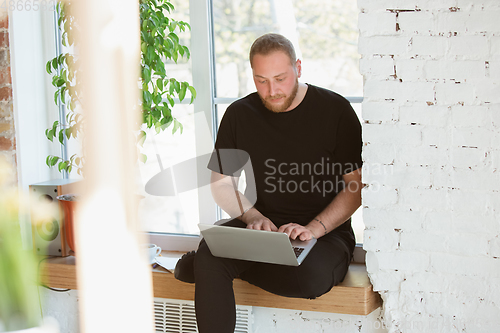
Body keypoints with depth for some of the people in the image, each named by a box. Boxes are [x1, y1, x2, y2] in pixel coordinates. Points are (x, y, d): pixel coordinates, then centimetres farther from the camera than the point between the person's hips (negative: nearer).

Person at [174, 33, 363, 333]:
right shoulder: (239, 114, 7)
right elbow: (222, 183, 12)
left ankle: (208, 266, -18)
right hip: (260, 226, 2)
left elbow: (358, 185, -4)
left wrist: (314, 229, -18)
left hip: (326, 232, -2)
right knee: (211, 251, -31)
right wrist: (254, 217, -9)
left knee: (310, 277, -36)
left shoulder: (335, 110, -3)